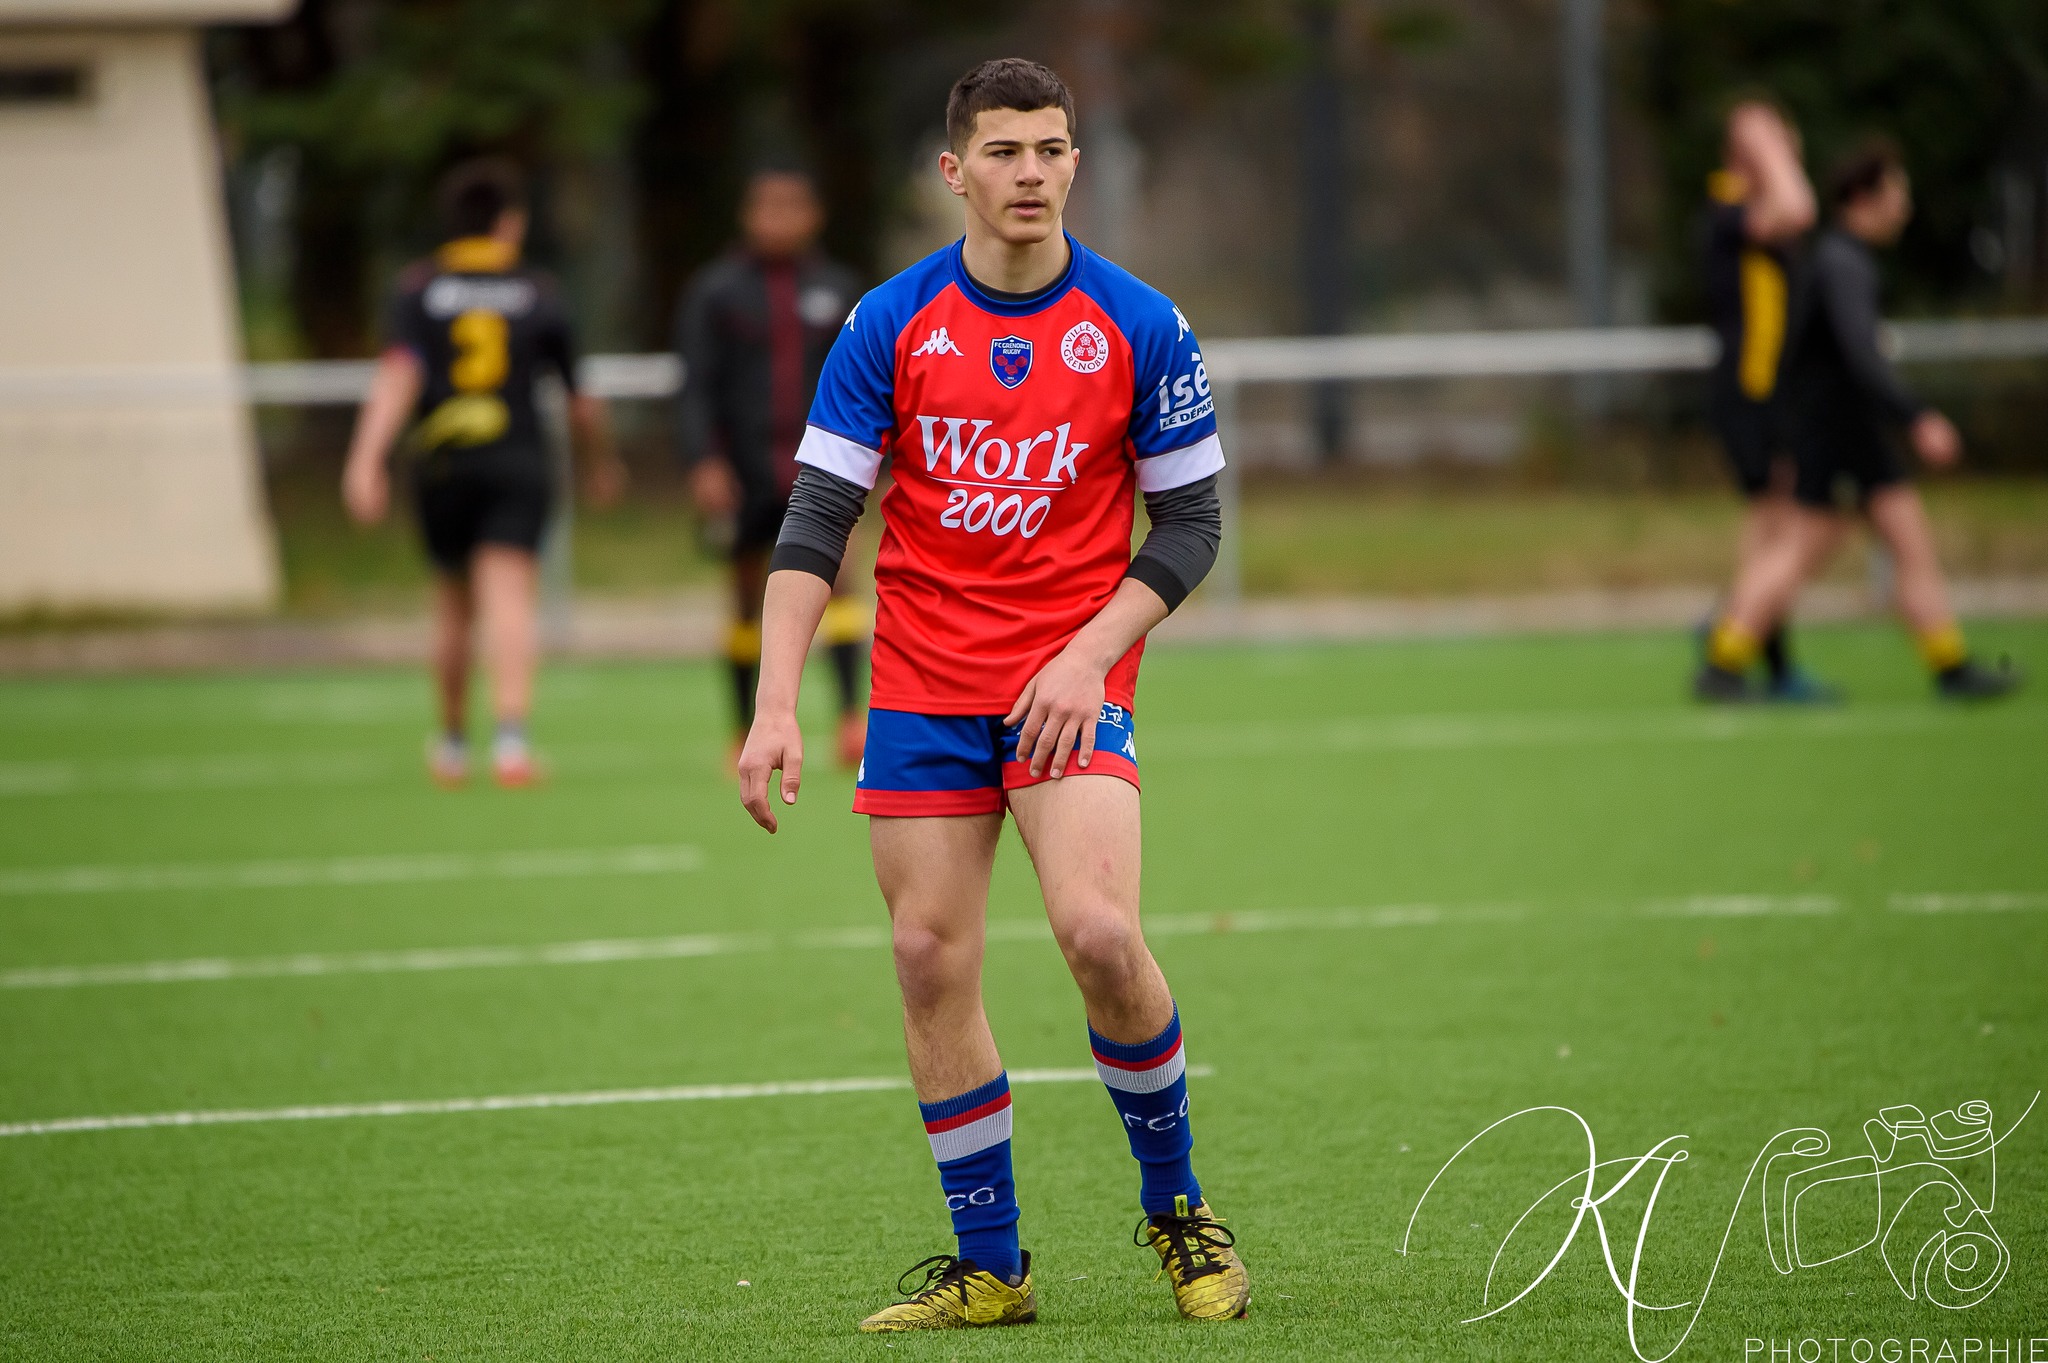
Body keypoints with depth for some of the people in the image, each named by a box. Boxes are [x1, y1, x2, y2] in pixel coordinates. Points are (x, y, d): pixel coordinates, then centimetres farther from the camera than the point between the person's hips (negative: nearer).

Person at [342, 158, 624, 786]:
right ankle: (511, 735, -32)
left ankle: (452, 741, 31)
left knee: (454, 609, 19)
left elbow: (398, 376, -11)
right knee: (509, 602, -13)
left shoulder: (417, 289, 5)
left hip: (442, 468, 2)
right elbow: (581, 404, 13)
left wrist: (366, 458, -19)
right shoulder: (539, 294, 7)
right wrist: (600, 464, 30)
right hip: (518, 463, -2)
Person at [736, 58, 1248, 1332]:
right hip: (921, 689, 2)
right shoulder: (891, 324, -1)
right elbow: (816, 521, -2)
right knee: (932, 963, 0)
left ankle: (1179, 1207, 3)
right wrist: (776, 704, -11)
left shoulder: (1140, 327, -3)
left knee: (1100, 933, -19)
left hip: (1071, 684, -2)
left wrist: (1091, 653, -12)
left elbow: (1191, 519, 2)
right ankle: (989, 1266, 11)